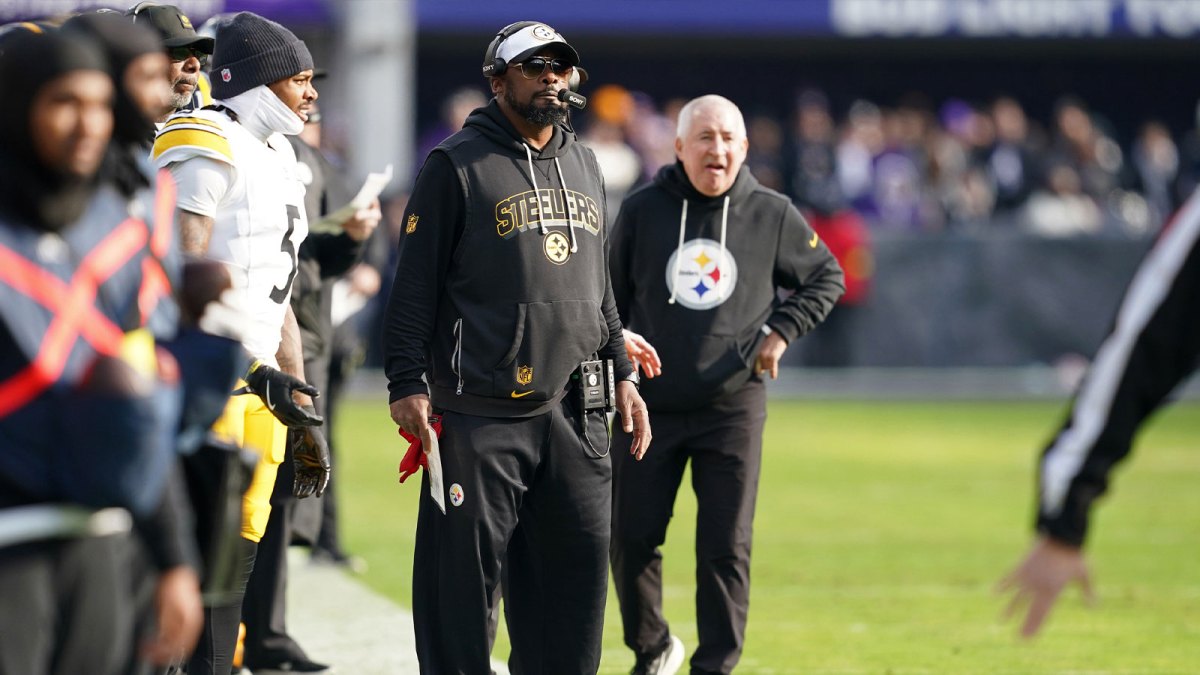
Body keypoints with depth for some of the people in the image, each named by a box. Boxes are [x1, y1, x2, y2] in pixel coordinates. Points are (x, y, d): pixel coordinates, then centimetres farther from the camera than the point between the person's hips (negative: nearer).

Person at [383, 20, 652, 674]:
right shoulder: (456, 166, -1)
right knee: (464, 571, -5)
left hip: (574, 413, 6)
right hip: (479, 413, -6)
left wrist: (621, 374, 19)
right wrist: (408, 384, -11)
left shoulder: (583, 165, 19)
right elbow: (415, 284, -4)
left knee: (577, 568, 5)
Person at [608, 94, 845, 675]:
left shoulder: (772, 215, 0)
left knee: (725, 549, -4)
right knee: (632, 540, 3)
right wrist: (617, 337, -11)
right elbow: (606, 293, 9)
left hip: (732, 409, -1)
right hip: (648, 408, 1)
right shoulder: (641, 211, 0)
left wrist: (781, 331, 0)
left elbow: (827, 278, 14)